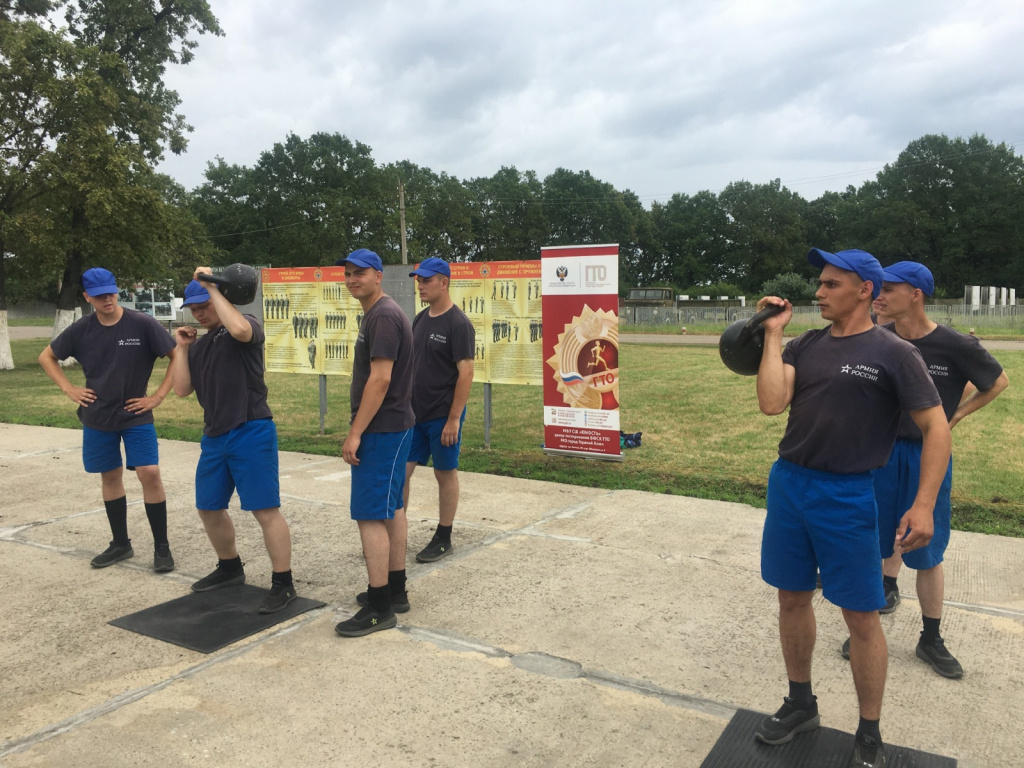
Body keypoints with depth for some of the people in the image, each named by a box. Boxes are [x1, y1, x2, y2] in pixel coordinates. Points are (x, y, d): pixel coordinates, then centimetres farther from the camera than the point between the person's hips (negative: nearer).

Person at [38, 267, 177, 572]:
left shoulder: (142, 324, -12)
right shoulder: (81, 329, -2)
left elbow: (178, 357, -8)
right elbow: (46, 357, 13)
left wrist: (158, 396, -11)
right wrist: (69, 389, 2)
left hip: (136, 415, -3)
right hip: (97, 418, 4)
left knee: (149, 473, -12)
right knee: (110, 477, 12)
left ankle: (161, 546, 0)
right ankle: (120, 543, 26)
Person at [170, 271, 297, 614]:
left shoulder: (248, 324, -3)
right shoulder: (199, 345, 16)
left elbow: (239, 329, -29)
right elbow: (182, 389, 11)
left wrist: (211, 287, -19)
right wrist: (181, 348, 6)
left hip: (251, 432, -8)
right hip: (214, 436, 8)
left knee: (265, 509, -8)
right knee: (209, 507, 17)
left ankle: (283, 583, 1)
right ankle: (230, 568, 37)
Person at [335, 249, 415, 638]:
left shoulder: (383, 316, -16)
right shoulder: (379, 314, 16)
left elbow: (380, 379, -23)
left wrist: (355, 433, -22)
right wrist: (360, 429, 20)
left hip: (382, 430, -11)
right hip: (392, 427, 11)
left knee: (370, 515, -7)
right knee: (391, 509, 15)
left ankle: (379, 608, 0)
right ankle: (395, 591, 25)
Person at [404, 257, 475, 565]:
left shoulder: (458, 324, -14)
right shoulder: (420, 319, 10)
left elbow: (466, 373, -17)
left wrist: (453, 419, -19)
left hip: (442, 416, -7)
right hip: (414, 412, 7)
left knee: (445, 474, 5)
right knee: (400, 471, 7)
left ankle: (443, 540, 18)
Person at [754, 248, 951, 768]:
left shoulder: (893, 353, -6)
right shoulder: (803, 346, 6)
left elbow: (935, 427, -7)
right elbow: (771, 403, -8)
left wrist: (923, 505, -15)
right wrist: (773, 334, -7)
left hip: (847, 495, -4)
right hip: (787, 484, 5)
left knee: (860, 616, 4)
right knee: (792, 598, 15)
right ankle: (801, 705, 35)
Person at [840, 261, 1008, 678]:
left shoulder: (955, 346, -12)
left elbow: (999, 381, 6)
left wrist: (956, 415, 1)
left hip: (927, 456, -1)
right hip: (880, 451, 2)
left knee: (927, 553, 9)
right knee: (878, 541, 10)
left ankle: (931, 639, 26)